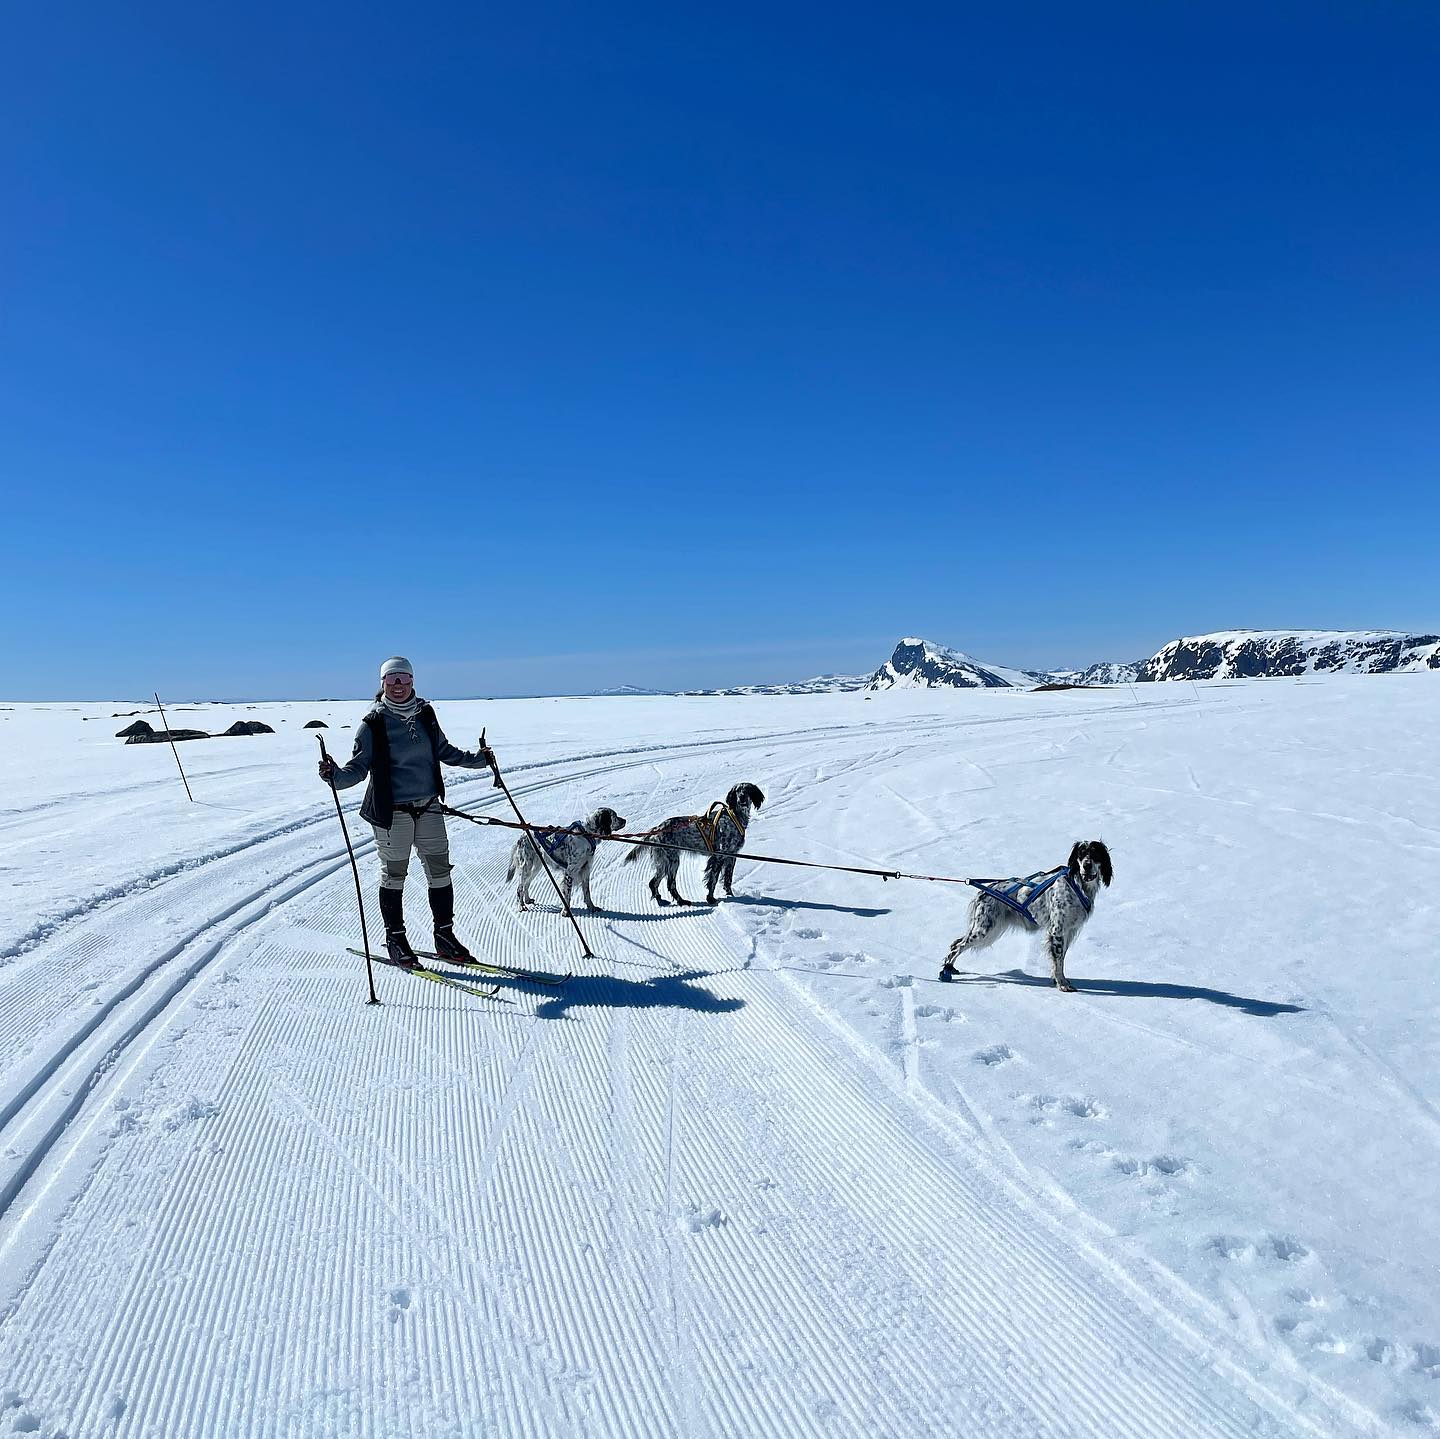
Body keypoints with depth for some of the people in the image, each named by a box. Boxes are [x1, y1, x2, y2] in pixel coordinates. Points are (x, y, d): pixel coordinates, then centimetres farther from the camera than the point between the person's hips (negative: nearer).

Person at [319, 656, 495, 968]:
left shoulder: (425, 714, 7)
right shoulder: (373, 724, -6)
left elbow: (444, 751, 21)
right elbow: (359, 766, -9)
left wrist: (477, 758, 17)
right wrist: (337, 776, -27)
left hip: (428, 806, 5)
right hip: (392, 811, -4)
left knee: (440, 870, 7)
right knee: (394, 875, 5)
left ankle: (444, 936, 20)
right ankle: (395, 940, 20)